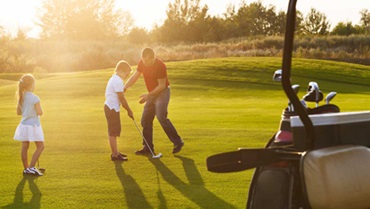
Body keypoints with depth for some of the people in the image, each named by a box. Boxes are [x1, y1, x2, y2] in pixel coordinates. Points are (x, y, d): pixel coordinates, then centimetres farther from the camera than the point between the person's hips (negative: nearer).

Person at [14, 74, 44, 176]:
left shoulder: (21, 97, 4)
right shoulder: (35, 98, -17)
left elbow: (18, 112, 12)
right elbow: (40, 112, -17)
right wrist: (39, 108, 3)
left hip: (24, 124, 7)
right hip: (33, 125, -7)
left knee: (24, 147, 10)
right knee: (40, 146, 4)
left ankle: (26, 168, 16)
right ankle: (31, 167, -3)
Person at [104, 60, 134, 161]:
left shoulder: (114, 79, 14)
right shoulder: (118, 81, -19)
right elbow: (122, 98, -18)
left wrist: (128, 109, 12)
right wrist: (129, 110, -8)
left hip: (110, 107, 11)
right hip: (112, 108, -11)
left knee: (113, 131, 18)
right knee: (113, 132, -5)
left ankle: (115, 152, 28)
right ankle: (115, 155, 0)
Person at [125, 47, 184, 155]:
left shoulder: (160, 66, -23)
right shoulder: (142, 63, -3)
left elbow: (161, 85, -19)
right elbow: (135, 76, 4)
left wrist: (148, 95, -20)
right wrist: (124, 87, -11)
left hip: (162, 93, -8)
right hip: (151, 94, 8)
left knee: (161, 117, -21)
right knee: (145, 120, 5)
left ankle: (177, 142, -12)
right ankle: (148, 147, 12)